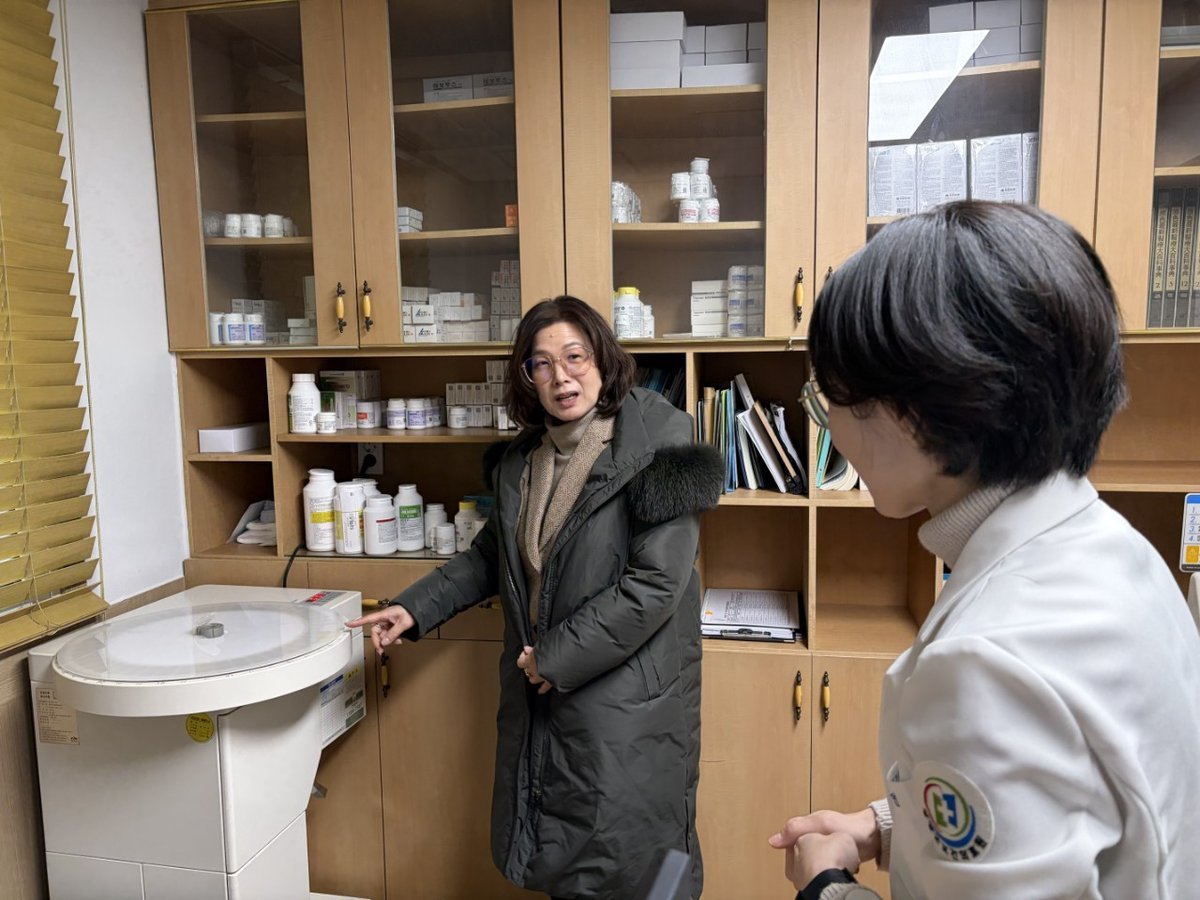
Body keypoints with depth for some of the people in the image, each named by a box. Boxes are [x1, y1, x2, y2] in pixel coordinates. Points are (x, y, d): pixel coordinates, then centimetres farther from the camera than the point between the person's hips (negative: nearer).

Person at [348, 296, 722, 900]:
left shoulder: (656, 450, -15)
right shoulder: (521, 461, 7)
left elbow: (656, 584, -21)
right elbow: (490, 555, 19)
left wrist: (558, 657, -16)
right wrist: (415, 609, 9)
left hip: (625, 699, -6)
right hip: (539, 694, 6)